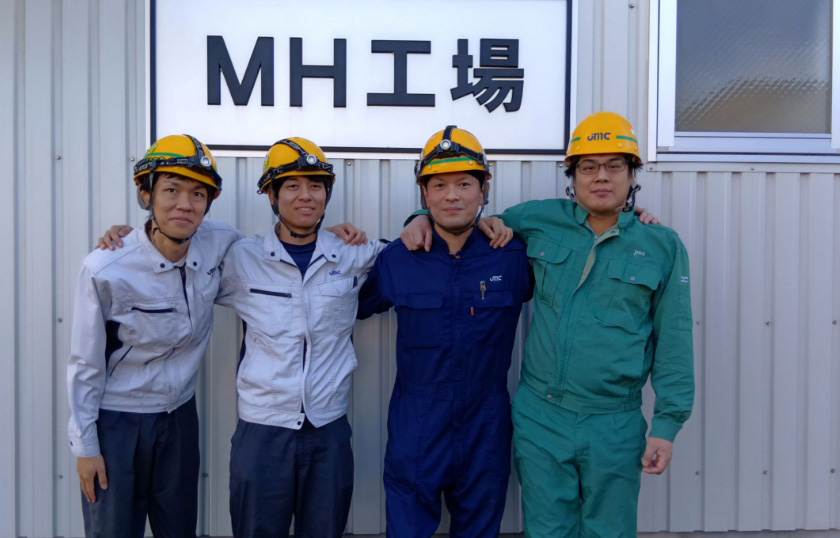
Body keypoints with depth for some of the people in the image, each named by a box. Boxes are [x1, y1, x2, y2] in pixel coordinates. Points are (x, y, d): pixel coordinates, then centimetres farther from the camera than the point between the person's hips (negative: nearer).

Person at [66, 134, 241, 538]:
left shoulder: (218, 244, -13)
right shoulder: (105, 270, -22)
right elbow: (85, 364, -11)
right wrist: (85, 446, -5)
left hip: (180, 417, 4)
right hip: (116, 423, -4)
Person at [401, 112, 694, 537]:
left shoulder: (662, 245, 0)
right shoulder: (539, 221, 1)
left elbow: (673, 341, 2)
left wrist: (667, 424, -1)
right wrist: (424, 217, 0)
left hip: (615, 426, -1)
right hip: (540, 419, 1)